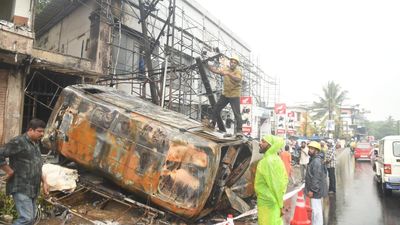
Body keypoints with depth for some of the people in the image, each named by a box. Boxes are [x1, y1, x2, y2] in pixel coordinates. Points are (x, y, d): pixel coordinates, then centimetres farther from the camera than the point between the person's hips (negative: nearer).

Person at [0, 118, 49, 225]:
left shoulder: (36, 144, 14)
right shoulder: (19, 142, -14)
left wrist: (44, 182, 17)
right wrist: (10, 172, -15)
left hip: (33, 189, 8)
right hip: (21, 188, -8)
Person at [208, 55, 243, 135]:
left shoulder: (238, 71, -10)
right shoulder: (225, 69, 6)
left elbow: (238, 79, -31)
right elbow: (215, 70, -5)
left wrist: (228, 74, -42)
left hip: (234, 96, -5)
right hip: (225, 94, 6)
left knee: (237, 113, -8)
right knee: (216, 109, 9)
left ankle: (239, 130, -4)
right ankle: (213, 123, 25)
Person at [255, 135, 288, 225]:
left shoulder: (267, 161, -22)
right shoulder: (275, 159, 8)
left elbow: (275, 186, -22)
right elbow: (284, 179, 14)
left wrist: (280, 205, -14)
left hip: (268, 203, -9)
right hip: (272, 202, 9)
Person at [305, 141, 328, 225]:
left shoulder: (317, 161, -20)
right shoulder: (314, 160, 14)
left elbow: (317, 177, -24)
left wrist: (312, 190, -23)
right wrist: (311, 189, 24)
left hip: (316, 190, -11)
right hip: (317, 189, 11)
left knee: (316, 210, -5)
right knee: (316, 210, 20)